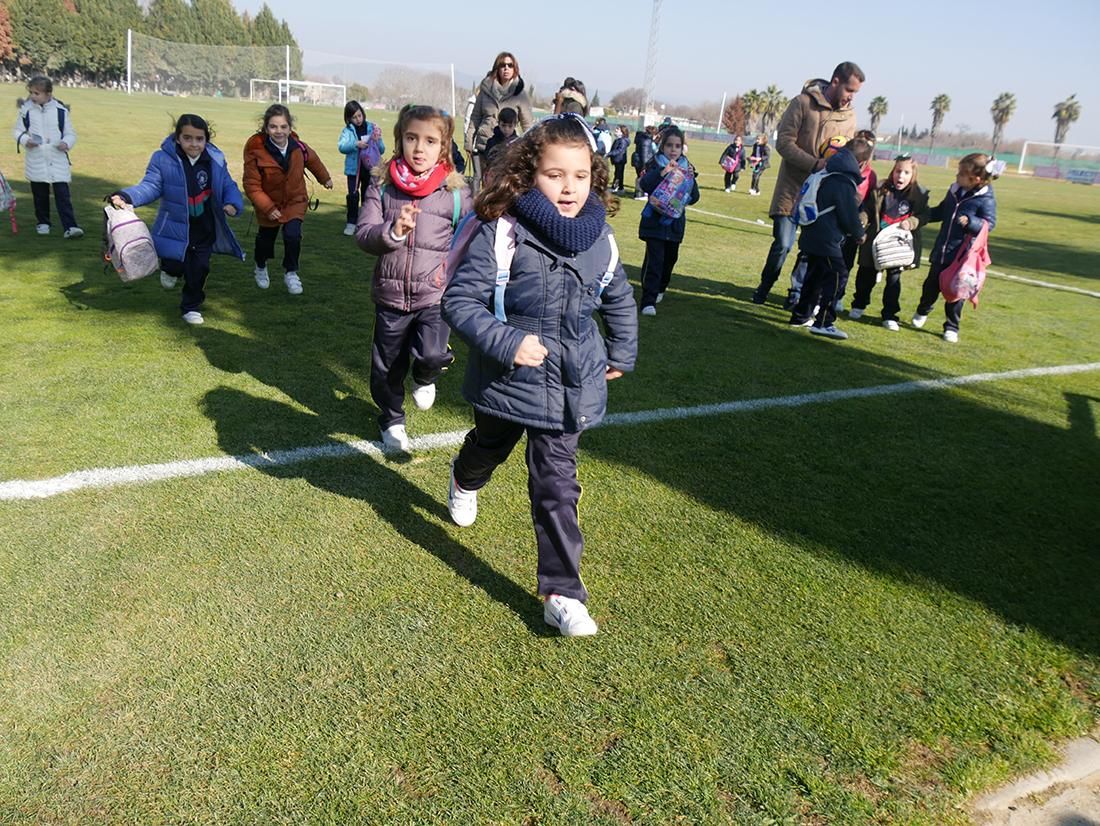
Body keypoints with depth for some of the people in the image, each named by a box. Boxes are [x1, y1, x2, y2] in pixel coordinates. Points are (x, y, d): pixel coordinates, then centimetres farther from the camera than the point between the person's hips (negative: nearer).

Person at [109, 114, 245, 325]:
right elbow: (150, 186, -13)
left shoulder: (216, 160, -3)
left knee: (199, 269, 8)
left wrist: (233, 204, -19)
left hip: (205, 229, 3)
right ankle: (171, 269, 41)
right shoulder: (163, 159, -12)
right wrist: (126, 197, -30)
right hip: (175, 227, -2)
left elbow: (228, 186, 3)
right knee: (175, 265, 1)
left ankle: (191, 307, 29)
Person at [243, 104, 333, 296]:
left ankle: (291, 273, 6)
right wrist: (268, 208, -29)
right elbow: (252, 186, -21)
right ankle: (261, 268, 48)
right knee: (266, 238, 16)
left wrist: (325, 178, 23)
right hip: (268, 203, -1)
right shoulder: (255, 150, -25)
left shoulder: (298, 146, -16)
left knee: (292, 235, -19)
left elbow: (312, 160, 7)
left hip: (295, 201, 1)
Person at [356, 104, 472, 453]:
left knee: (431, 355, -21)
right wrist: (393, 231, -25)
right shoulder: (382, 185, -2)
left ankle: (426, 378, 18)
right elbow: (363, 234, -8)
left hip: (435, 295, -2)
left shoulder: (455, 191, -4)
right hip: (390, 294, 2)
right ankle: (392, 421, 40)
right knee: (386, 366, 14)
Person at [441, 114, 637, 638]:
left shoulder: (598, 239, -4)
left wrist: (621, 354, 18)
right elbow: (459, 300, -20)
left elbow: (619, 299, 15)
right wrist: (507, 343, -29)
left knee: (556, 485, 1)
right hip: (508, 380, -1)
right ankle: (464, 483, 64)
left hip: (570, 389, 2)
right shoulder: (502, 233, -20)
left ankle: (562, 592, 9)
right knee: (490, 447, 27)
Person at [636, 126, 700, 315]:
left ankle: (659, 289, 40)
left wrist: (691, 178, -14)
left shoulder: (687, 168, 6)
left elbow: (694, 198, 1)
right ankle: (648, 301, -11)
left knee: (670, 258, 17)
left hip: (675, 222, 4)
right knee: (654, 260, -12)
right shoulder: (656, 164, -4)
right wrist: (662, 173, -36)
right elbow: (644, 185, -23)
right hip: (654, 221, -4)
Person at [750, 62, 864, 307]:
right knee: (783, 243, -5)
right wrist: (815, 163, -22)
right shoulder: (803, 103, -7)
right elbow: (784, 142, -12)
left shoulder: (849, 115, 7)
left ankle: (798, 291, 21)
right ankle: (765, 286, 17)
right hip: (792, 187, -4)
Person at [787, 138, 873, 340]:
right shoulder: (845, 183, -17)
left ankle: (801, 315, 25)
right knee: (836, 275, -5)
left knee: (815, 275, 18)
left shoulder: (829, 175, 13)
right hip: (826, 240, -10)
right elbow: (849, 215, -13)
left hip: (812, 237, 10)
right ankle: (823, 322, -6)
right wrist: (859, 234, 4)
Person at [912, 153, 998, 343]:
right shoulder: (954, 191, 3)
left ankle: (951, 327, 17)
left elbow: (989, 224, -15)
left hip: (962, 255, -5)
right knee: (931, 284, 18)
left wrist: (970, 221, -31)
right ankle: (922, 312, 42)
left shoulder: (986, 200, -14)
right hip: (941, 250, 5)